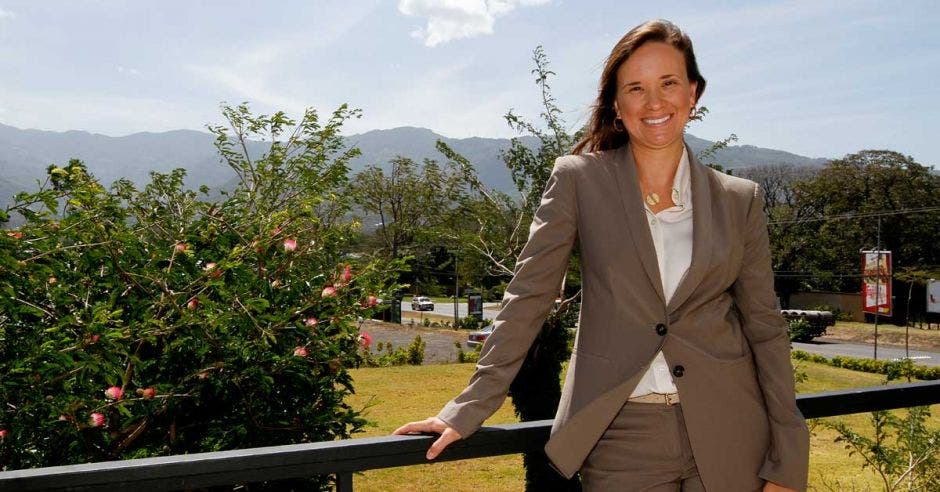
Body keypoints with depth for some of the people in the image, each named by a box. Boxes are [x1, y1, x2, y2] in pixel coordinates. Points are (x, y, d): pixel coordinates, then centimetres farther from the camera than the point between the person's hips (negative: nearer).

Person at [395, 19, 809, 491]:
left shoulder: (739, 200, 4)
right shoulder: (579, 179, -2)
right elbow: (526, 298, -4)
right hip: (623, 438, -1)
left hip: (728, 433, 2)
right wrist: (468, 410, -8)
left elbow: (765, 328, 5)